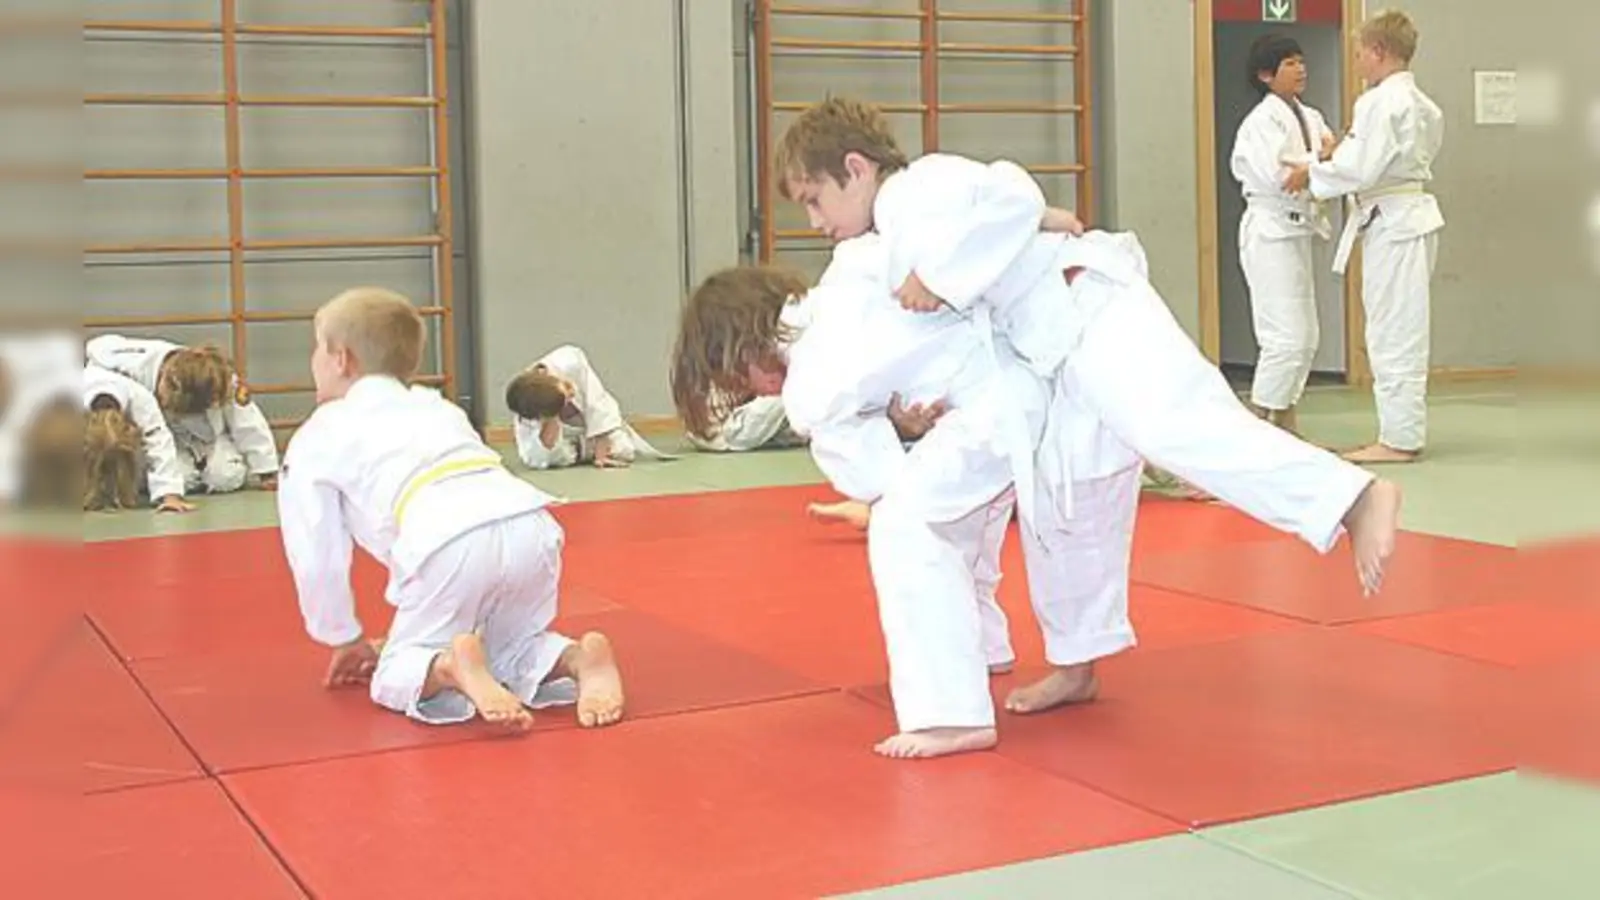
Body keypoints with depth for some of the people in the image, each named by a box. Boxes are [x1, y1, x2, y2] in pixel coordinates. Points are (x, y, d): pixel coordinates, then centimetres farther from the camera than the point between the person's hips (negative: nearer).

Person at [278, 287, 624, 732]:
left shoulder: (315, 440, 20)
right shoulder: (436, 407, 36)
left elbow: (316, 556, 18)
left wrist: (346, 640, 35)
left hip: (452, 548, -5)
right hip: (532, 526, 5)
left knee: (395, 675, 14)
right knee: (511, 650, 27)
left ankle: (450, 669, -19)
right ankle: (580, 658, -4)